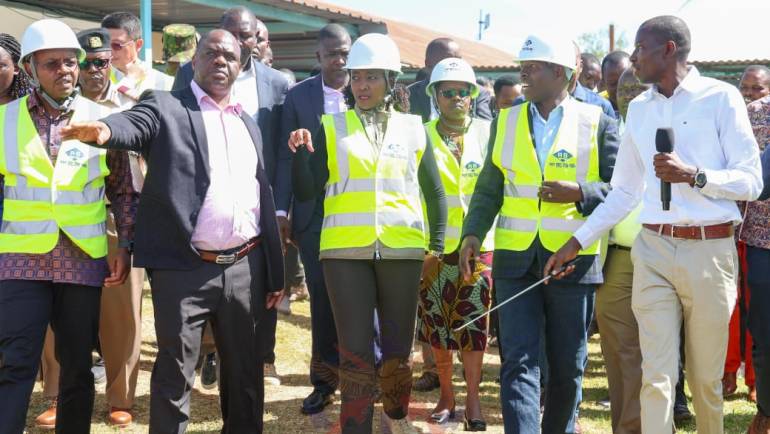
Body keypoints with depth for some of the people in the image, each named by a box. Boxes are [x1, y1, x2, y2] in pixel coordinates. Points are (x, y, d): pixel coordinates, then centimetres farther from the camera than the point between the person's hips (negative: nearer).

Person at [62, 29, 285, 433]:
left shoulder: (249, 123, 16)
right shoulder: (165, 107, 1)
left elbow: (264, 197, 16)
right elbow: (133, 124, -21)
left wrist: (275, 273, 14)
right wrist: (103, 130, -46)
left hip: (244, 266, 5)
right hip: (184, 268, -5)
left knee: (245, 370, 13)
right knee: (175, 374, 1)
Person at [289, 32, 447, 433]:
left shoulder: (413, 128, 8)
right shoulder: (332, 127, 4)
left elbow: (434, 191, 15)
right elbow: (306, 192, 0)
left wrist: (437, 244, 12)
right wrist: (301, 152, -15)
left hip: (401, 249, 2)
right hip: (345, 250, -1)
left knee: (398, 348, 11)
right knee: (355, 351, -2)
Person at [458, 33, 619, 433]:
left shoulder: (597, 122, 1)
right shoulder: (506, 121, 10)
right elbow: (489, 188, 11)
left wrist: (579, 193, -17)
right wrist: (473, 233, -4)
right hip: (515, 260, 2)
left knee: (567, 367, 10)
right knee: (518, 362, -4)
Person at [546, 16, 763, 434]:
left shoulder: (721, 98, -3)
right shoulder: (638, 109, 12)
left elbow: (751, 181, -5)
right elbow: (625, 192, 17)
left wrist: (693, 175, -20)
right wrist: (577, 241, 12)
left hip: (710, 250, -3)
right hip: (654, 250, 3)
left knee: (705, 376, 8)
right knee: (657, 375, -1)